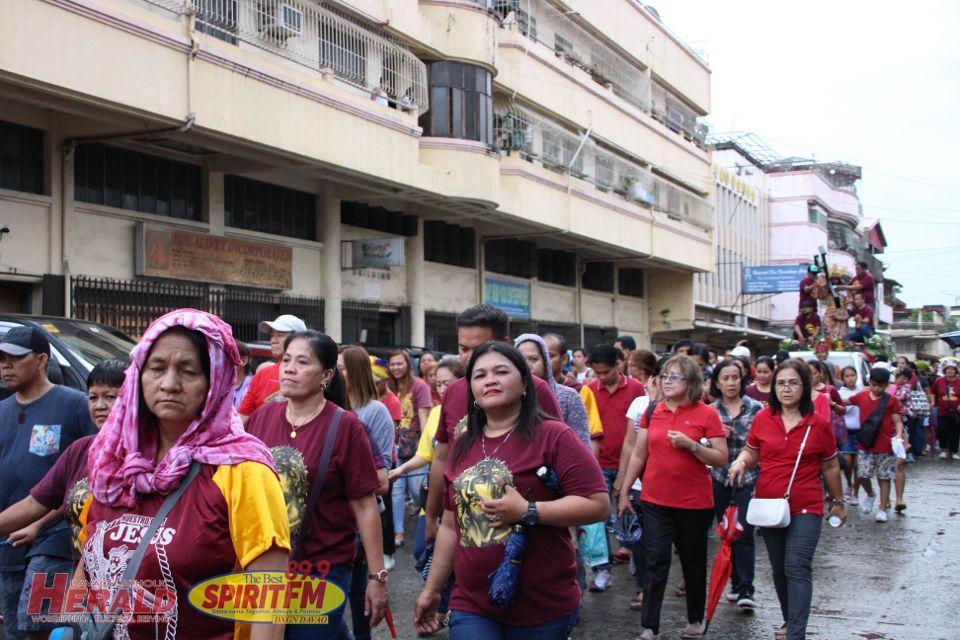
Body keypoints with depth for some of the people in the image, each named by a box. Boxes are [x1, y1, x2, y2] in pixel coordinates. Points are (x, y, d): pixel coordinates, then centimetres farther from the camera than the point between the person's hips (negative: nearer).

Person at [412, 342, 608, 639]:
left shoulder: (553, 436, -9)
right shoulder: (463, 446, 9)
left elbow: (598, 504, -15)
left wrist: (527, 511, -21)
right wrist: (432, 589, 18)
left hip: (543, 607, -4)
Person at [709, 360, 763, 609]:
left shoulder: (755, 409, -1)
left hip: (748, 479, -3)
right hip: (720, 479, 3)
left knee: (743, 533, -11)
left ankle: (746, 589, -10)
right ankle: (736, 582, 21)